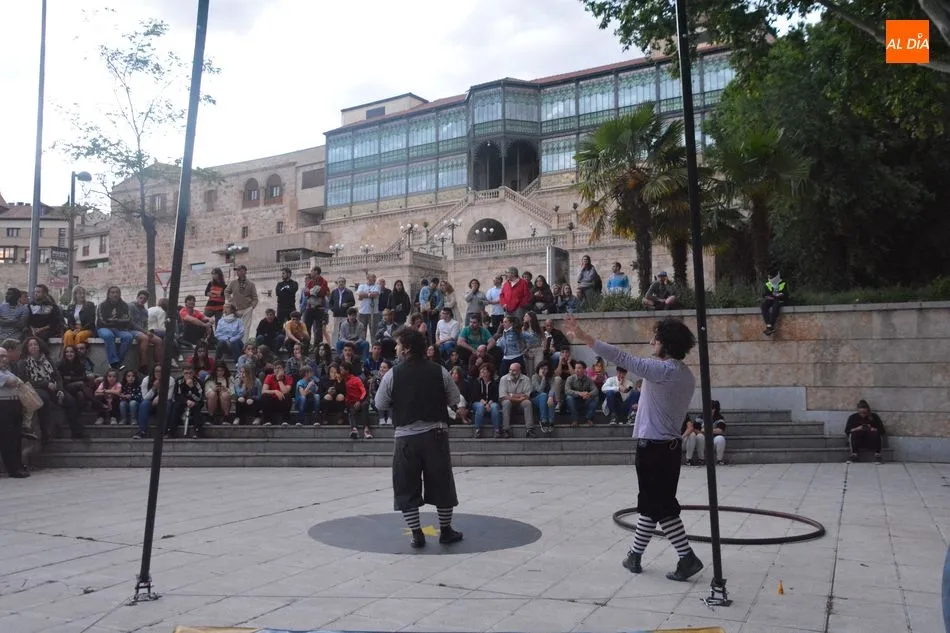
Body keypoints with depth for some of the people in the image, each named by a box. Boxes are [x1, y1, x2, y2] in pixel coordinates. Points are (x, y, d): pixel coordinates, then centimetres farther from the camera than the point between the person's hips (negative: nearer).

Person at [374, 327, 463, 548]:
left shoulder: (392, 375, -7)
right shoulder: (439, 371, -3)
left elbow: (380, 405, 2)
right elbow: (454, 399, 6)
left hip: (406, 436, -1)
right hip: (436, 433, 2)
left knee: (407, 487, 11)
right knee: (441, 483, 14)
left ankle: (416, 534, 12)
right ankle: (446, 530, 23)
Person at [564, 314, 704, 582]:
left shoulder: (662, 370, -17)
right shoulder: (686, 375, 9)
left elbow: (621, 358, -21)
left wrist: (584, 338, -19)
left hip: (654, 445, -9)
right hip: (671, 443, 9)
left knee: (660, 505, -1)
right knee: (650, 503, 14)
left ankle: (687, 557, 0)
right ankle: (635, 554, 23)